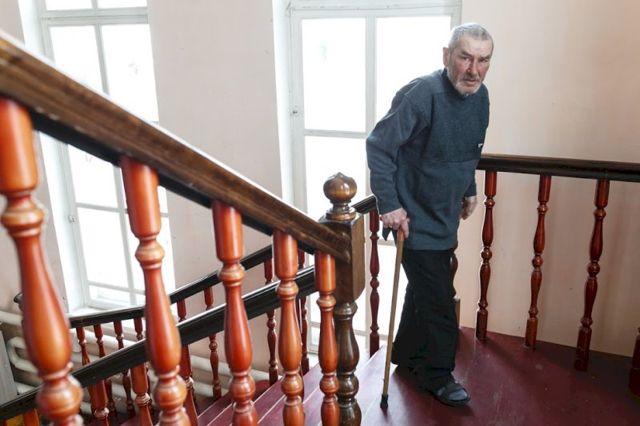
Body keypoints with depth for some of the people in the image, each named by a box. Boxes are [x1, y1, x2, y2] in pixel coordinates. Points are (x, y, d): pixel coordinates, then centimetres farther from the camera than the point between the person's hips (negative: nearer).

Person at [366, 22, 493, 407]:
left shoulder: (480, 96, 0)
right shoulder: (421, 95, -24)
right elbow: (378, 147, -20)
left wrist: (469, 191, 20)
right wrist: (389, 205, -21)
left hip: (446, 216, 8)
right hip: (415, 217, -8)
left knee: (425, 289, 19)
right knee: (438, 299, -1)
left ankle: (407, 354, 39)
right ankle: (437, 374, 20)